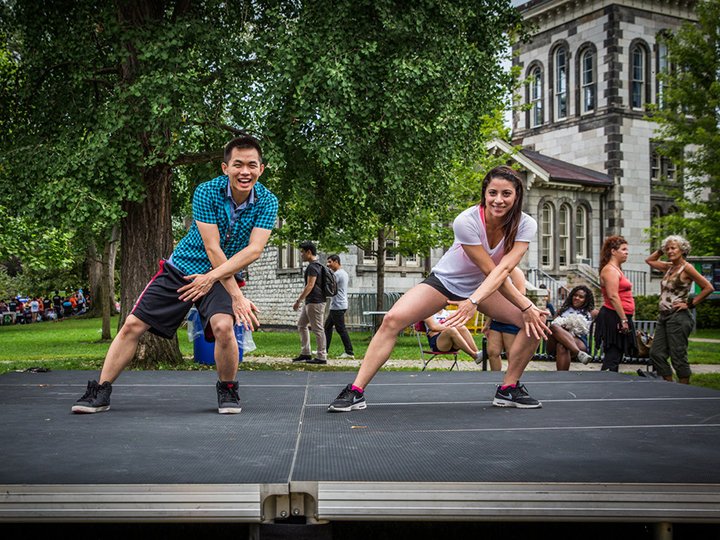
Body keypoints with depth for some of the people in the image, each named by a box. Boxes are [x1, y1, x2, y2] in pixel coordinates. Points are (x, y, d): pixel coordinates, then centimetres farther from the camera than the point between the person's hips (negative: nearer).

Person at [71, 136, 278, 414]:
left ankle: (228, 391, -3)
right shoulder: (207, 192, -18)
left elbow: (254, 250, -21)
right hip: (181, 267, 0)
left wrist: (212, 276, -30)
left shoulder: (267, 202, -12)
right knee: (133, 325, -4)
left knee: (223, 326, -28)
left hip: (222, 277, 0)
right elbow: (212, 248, -20)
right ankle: (100, 393, 11)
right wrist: (236, 295, -24)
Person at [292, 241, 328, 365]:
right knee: (301, 325, 16)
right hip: (310, 302, 11)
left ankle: (321, 357, -1)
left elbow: (310, 286, -21)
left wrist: (298, 301, -19)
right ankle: (305, 353, 19)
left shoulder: (312, 267, -15)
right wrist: (300, 299, 26)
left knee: (318, 329, -6)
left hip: (315, 302, -11)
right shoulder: (316, 266, 16)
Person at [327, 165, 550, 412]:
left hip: (482, 287, 3)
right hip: (445, 280, -3)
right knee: (392, 319, -22)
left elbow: (503, 269, -36)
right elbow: (490, 270, -29)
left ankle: (508, 389, 2)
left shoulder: (525, 225, -22)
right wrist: (526, 305, -32)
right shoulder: (466, 221, -31)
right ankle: (356, 392, -15)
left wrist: (474, 301, -51)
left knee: (536, 322, -15)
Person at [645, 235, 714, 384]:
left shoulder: (686, 268, -8)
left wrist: (690, 304, -10)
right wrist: (661, 250, 16)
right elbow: (649, 260, 31)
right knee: (656, 354, 6)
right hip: (664, 316, 8)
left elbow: (708, 288, -11)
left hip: (678, 316, -8)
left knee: (678, 357, -5)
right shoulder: (669, 267, 14)